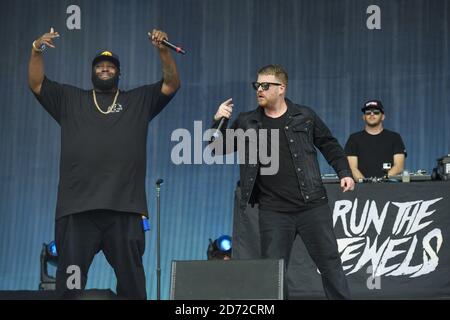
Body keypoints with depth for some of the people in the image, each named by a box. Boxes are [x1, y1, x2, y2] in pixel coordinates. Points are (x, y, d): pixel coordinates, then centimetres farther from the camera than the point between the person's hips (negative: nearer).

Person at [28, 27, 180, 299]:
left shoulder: (139, 101, 17)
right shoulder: (70, 100, 18)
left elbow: (172, 84, 6)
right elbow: (36, 84, 10)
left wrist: (163, 50, -9)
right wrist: (37, 51, -7)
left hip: (124, 208, 0)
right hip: (77, 207, 0)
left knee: (131, 279, 3)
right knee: (70, 280, 0)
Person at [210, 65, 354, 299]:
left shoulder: (305, 117, 4)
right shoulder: (247, 123, 7)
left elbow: (330, 146, 13)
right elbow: (218, 148, 8)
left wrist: (344, 172, 2)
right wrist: (219, 122, -7)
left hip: (312, 206, -1)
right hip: (273, 211, 1)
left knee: (329, 262, 3)